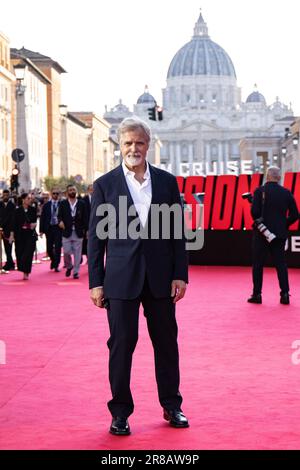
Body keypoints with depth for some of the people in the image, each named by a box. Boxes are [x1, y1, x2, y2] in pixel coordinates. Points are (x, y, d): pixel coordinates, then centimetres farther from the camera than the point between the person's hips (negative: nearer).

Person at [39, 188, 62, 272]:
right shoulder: (46, 205, 6)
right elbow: (42, 218, 5)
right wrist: (41, 230, 0)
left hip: (58, 228, -2)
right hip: (49, 228, 2)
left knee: (58, 247, -4)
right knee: (49, 248, 5)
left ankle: (56, 265, 2)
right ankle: (53, 260, 32)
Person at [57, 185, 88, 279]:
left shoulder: (82, 204, 4)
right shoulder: (63, 204, 5)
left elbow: (85, 218, 4)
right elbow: (59, 215, 3)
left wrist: (86, 230, -2)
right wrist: (60, 221, -20)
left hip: (78, 232, 0)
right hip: (67, 232, 0)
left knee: (77, 253, 1)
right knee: (66, 252, -1)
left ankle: (76, 272, 10)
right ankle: (69, 266, 26)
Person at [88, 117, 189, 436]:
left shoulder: (166, 182, 6)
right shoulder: (105, 185, 1)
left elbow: (178, 231, 7)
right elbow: (95, 237, 1)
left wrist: (180, 275, 0)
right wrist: (95, 282, -4)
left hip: (161, 278, 2)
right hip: (121, 278, -2)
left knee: (167, 342, 10)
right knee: (121, 344, 2)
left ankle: (172, 406, 24)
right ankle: (120, 412, 14)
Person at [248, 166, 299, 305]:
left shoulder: (260, 191, -8)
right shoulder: (286, 193, 2)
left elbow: (254, 211, -17)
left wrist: (258, 222, 4)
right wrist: (284, 225, 14)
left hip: (262, 233, -3)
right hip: (280, 234, 3)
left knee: (258, 264, 6)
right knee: (280, 263, 9)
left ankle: (257, 294, 6)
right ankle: (285, 294, 4)